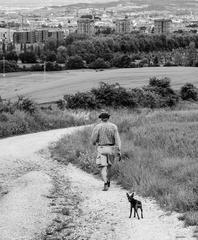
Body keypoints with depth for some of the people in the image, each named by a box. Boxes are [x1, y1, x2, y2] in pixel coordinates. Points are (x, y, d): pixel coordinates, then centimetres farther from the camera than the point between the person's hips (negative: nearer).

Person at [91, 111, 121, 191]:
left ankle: (106, 184, -21)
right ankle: (108, 182, 34)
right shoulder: (113, 127, -2)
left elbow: (93, 139, -4)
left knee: (103, 167, -4)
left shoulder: (97, 127, -7)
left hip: (101, 149, -3)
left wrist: (94, 143, 21)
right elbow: (117, 139, -7)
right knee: (109, 165, 23)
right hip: (111, 149, 3)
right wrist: (119, 152, -6)